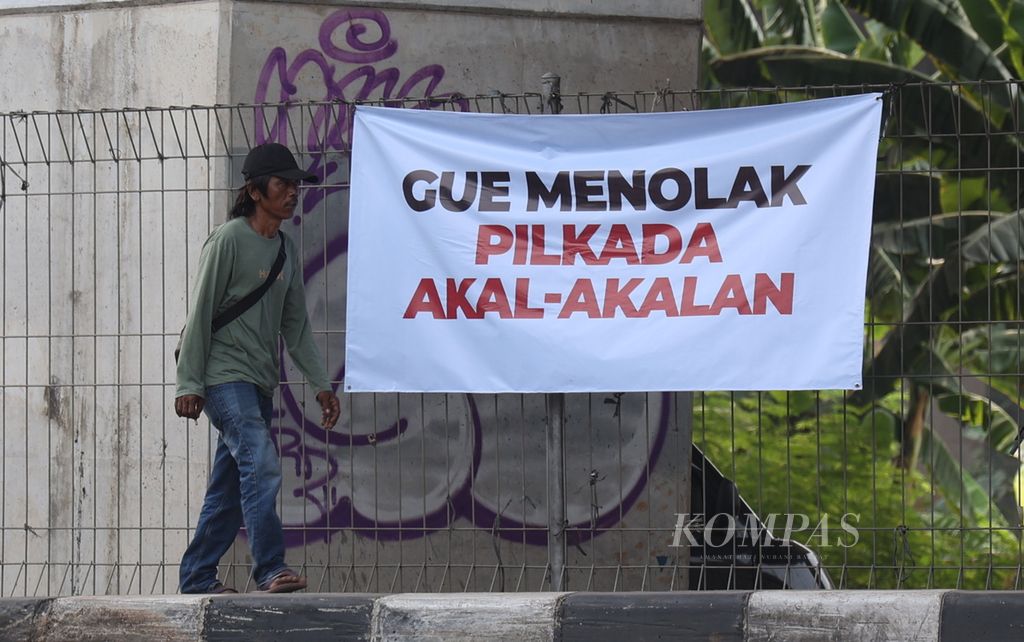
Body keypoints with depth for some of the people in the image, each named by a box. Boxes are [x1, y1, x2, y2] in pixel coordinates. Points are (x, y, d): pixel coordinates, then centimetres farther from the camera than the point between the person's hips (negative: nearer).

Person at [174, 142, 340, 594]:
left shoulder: (287, 252, 15)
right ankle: (271, 570, -26)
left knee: (230, 486, 8)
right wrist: (189, 384, -12)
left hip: (260, 384, 8)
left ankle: (198, 578, 14)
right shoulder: (229, 240, -7)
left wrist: (320, 384, 14)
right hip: (225, 375, -8)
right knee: (261, 465, -21)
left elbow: (295, 325, 20)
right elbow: (200, 314, -8)